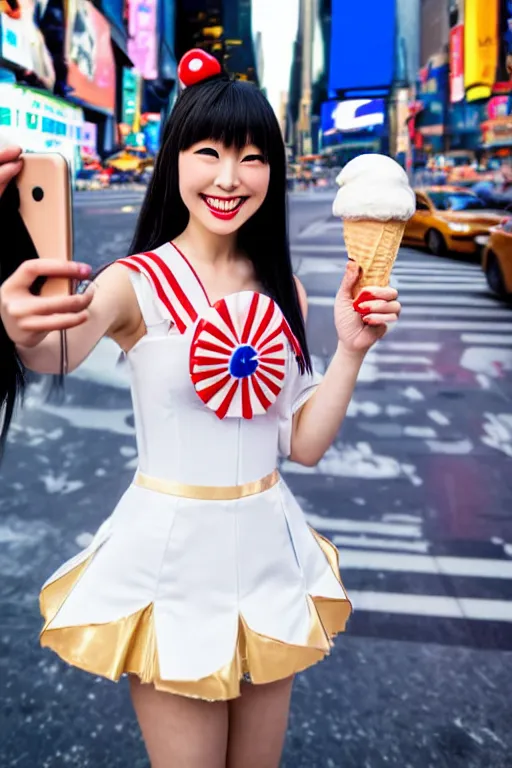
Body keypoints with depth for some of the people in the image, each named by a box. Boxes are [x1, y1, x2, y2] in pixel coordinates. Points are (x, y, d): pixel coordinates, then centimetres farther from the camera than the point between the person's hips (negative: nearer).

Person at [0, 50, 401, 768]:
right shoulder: (137, 283, -13)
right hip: (173, 552, -4)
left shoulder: (282, 293, 2)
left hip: (268, 546, 5)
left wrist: (351, 349, -10)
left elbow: (305, 444, 2)